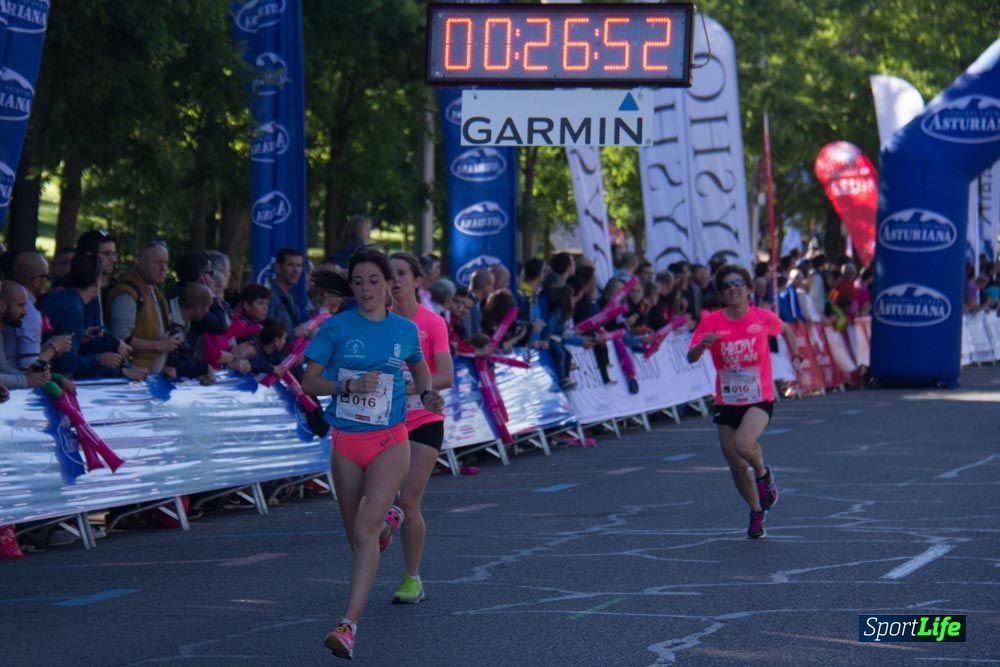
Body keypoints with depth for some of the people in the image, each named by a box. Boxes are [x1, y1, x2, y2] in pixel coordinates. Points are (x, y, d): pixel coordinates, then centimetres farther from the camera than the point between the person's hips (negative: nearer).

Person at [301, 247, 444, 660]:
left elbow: (419, 366, 23)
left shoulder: (405, 330, 3)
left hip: (390, 442, -2)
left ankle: (349, 625, -22)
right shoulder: (336, 328, -3)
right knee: (355, 534, 14)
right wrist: (349, 386, -19)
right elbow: (309, 382, -3)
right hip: (345, 442, 2)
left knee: (365, 532, -17)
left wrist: (426, 394, 3)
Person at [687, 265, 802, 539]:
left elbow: (786, 330, 17)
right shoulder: (711, 322, -7)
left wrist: (796, 357, 8)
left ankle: (763, 474, 3)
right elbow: (691, 357, -17)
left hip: (760, 399, -2)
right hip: (726, 403, 2)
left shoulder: (763, 318, -5)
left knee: (743, 444, -30)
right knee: (737, 467, 7)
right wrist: (702, 344, -37)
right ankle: (757, 512, 32)